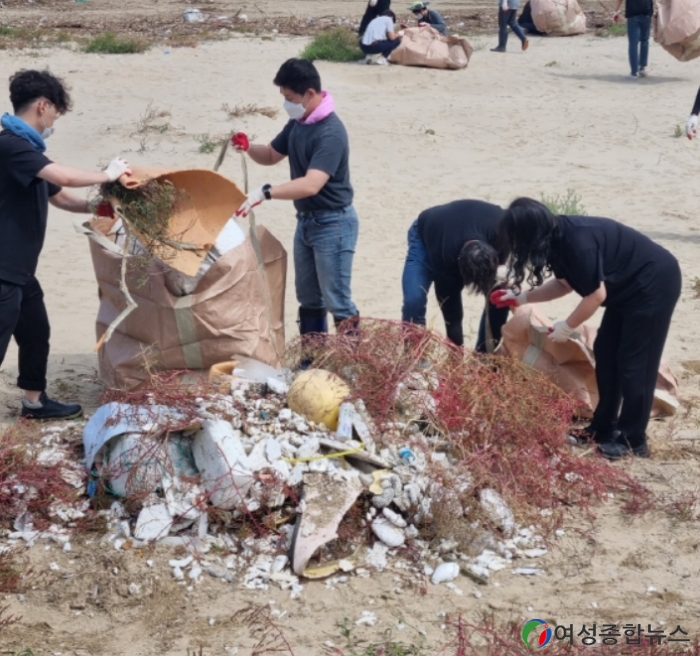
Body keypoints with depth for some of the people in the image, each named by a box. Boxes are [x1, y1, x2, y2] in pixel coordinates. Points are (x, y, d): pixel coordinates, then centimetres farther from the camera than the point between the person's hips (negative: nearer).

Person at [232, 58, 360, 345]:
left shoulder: (330, 133, -25)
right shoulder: (297, 123, 3)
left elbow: (311, 185, -35)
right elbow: (272, 155, 17)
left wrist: (265, 193, -42)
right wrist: (248, 147, -5)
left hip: (332, 223, -9)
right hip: (305, 221, 9)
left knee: (337, 301, -4)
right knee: (308, 299, 17)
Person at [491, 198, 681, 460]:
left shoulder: (577, 241, -30)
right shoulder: (558, 237, -2)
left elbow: (596, 295, -25)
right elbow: (566, 283, 12)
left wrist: (567, 327, -12)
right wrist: (520, 297, 11)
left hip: (654, 283, -10)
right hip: (628, 287, 10)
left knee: (634, 362, -5)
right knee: (606, 353, 11)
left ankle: (632, 441, 4)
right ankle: (604, 428, 20)